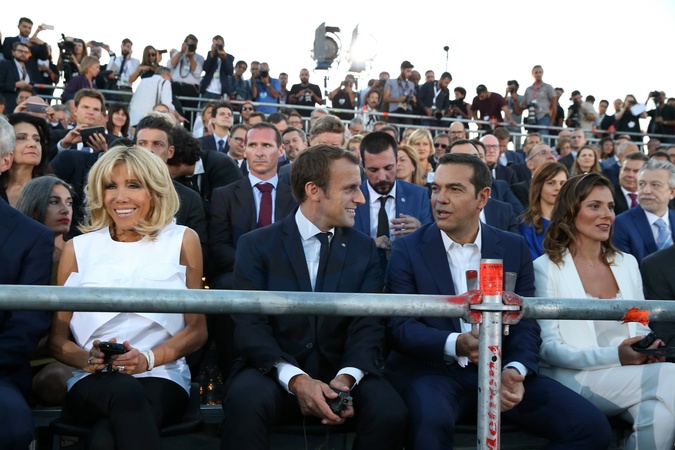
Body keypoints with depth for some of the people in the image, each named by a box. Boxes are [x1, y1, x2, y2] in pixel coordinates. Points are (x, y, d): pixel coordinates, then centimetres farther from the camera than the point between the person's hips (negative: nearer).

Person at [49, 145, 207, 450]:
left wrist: (148, 358, -11)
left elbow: (197, 329, 7)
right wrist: (88, 358, -11)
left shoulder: (182, 241, 9)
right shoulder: (78, 248, 13)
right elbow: (58, 337, 12)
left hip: (162, 378, -1)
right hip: (93, 382, 2)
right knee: (125, 392, -35)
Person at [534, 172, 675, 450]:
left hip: (630, 372, 4)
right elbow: (548, 347, -7)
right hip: (575, 376, -4)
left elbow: (640, 327, 19)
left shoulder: (627, 263, 15)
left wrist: (649, 347, -7)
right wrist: (614, 356, -20)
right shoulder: (546, 268, -2)